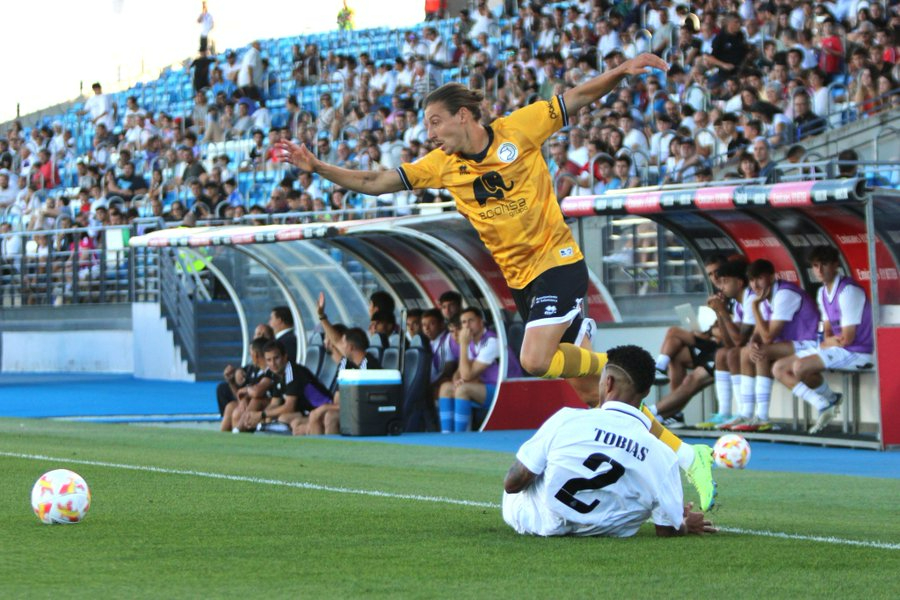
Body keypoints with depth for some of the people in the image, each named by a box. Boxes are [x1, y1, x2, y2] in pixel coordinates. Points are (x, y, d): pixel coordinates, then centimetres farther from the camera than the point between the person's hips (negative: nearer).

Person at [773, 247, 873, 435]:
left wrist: (826, 343, 0)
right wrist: (831, 340, -10)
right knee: (779, 369, 1)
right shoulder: (822, 293, 10)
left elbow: (847, 338, -19)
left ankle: (829, 399, -4)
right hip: (835, 348, 9)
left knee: (800, 366, -28)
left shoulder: (848, 291, -18)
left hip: (856, 353, -9)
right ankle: (824, 405, -2)